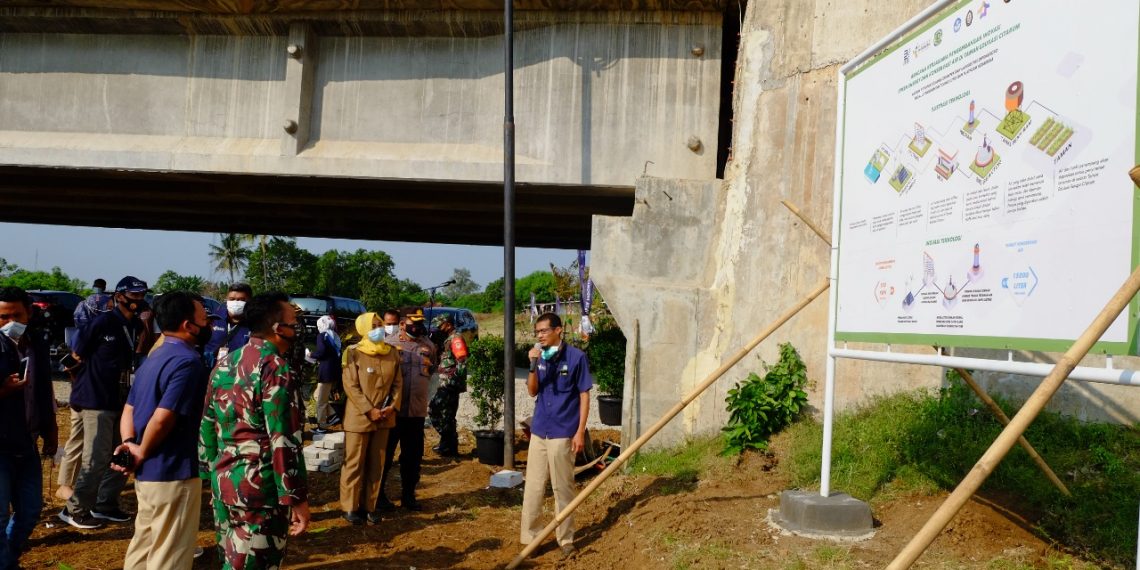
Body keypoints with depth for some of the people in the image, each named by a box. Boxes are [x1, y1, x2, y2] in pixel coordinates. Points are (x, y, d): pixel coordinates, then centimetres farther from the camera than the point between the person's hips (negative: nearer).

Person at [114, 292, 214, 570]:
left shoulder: (155, 357, 12)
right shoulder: (188, 361, -20)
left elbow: (129, 409, 12)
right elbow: (163, 418, -26)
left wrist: (130, 443, -2)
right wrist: (142, 452, -11)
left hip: (147, 472, 9)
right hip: (173, 473, -9)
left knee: (144, 546, 22)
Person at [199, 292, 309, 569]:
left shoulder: (224, 364, 8)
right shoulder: (275, 367, -17)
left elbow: (207, 426, 15)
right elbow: (284, 441, -20)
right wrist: (297, 498, -15)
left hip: (223, 483, 8)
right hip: (259, 489, -8)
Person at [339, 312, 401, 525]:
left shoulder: (392, 353, 5)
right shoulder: (354, 353, -10)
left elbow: (398, 382, 8)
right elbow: (351, 386, -13)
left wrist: (393, 406, -7)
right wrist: (369, 410, -17)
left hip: (384, 417, 5)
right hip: (359, 417, -5)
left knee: (377, 464, 10)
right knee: (354, 464, 3)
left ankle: (370, 505, 21)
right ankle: (350, 507, 14)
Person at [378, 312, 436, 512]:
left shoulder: (428, 346, 8)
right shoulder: (387, 343, -5)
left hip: (417, 410, 4)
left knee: (413, 455, 11)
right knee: (385, 453, 6)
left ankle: (408, 495, 24)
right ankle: (378, 494, 19)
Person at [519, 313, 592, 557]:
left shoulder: (576, 357, -8)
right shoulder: (540, 357, 6)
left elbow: (584, 395, -6)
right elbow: (532, 392, 5)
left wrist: (580, 431, -10)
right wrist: (533, 365, -11)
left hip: (563, 433, -5)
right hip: (538, 431, 5)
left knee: (562, 488, 5)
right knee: (533, 486, 9)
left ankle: (566, 538, 17)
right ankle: (530, 535, 19)